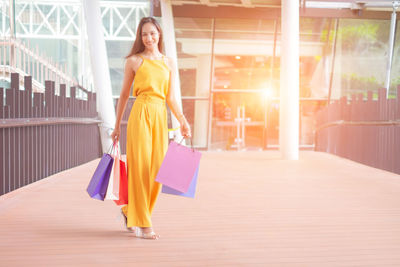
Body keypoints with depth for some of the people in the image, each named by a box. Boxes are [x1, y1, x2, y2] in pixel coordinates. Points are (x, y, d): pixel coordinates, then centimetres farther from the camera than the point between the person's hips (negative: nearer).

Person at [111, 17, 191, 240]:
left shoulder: (169, 63, 14)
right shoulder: (134, 61, 5)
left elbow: (171, 98, 11)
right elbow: (124, 95, 9)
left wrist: (183, 121, -2)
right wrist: (117, 126, 10)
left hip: (160, 117, 4)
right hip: (141, 114, -4)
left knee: (157, 168, 3)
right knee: (140, 167, -7)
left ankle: (130, 212, 23)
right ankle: (143, 224, 0)